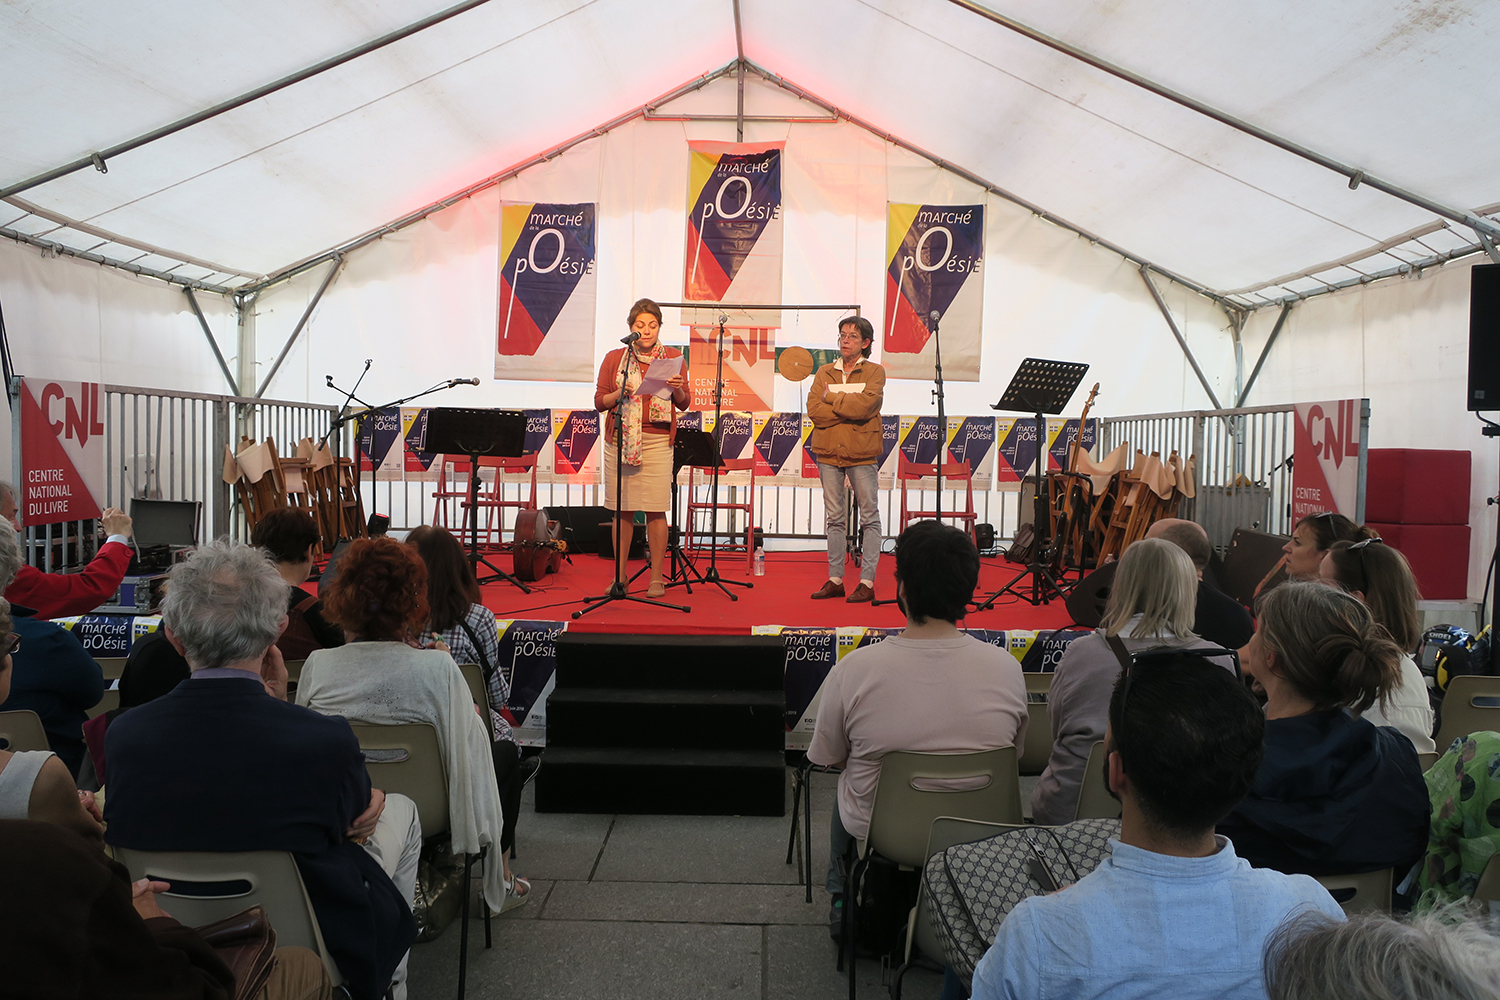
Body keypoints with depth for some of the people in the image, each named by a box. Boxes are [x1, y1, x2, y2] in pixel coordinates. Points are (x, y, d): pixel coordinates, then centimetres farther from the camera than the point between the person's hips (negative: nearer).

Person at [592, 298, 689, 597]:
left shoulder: (673, 358, 8)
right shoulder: (614, 358, 8)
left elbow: (684, 404, 8)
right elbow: (599, 402, 7)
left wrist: (676, 389, -13)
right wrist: (619, 393, -12)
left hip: (657, 441, -1)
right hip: (619, 439, 1)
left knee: (655, 510, -4)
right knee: (622, 509, 2)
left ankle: (657, 578, 6)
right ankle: (619, 575, 14)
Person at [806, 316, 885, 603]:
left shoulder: (874, 372, 1)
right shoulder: (825, 372, 12)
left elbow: (864, 405, -17)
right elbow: (813, 410, -3)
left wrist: (831, 397, -6)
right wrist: (850, 410, -11)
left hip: (861, 453, -4)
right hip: (828, 451, 4)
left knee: (869, 518, -1)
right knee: (834, 518, 8)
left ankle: (867, 582, 3)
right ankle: (835, 579, 14)